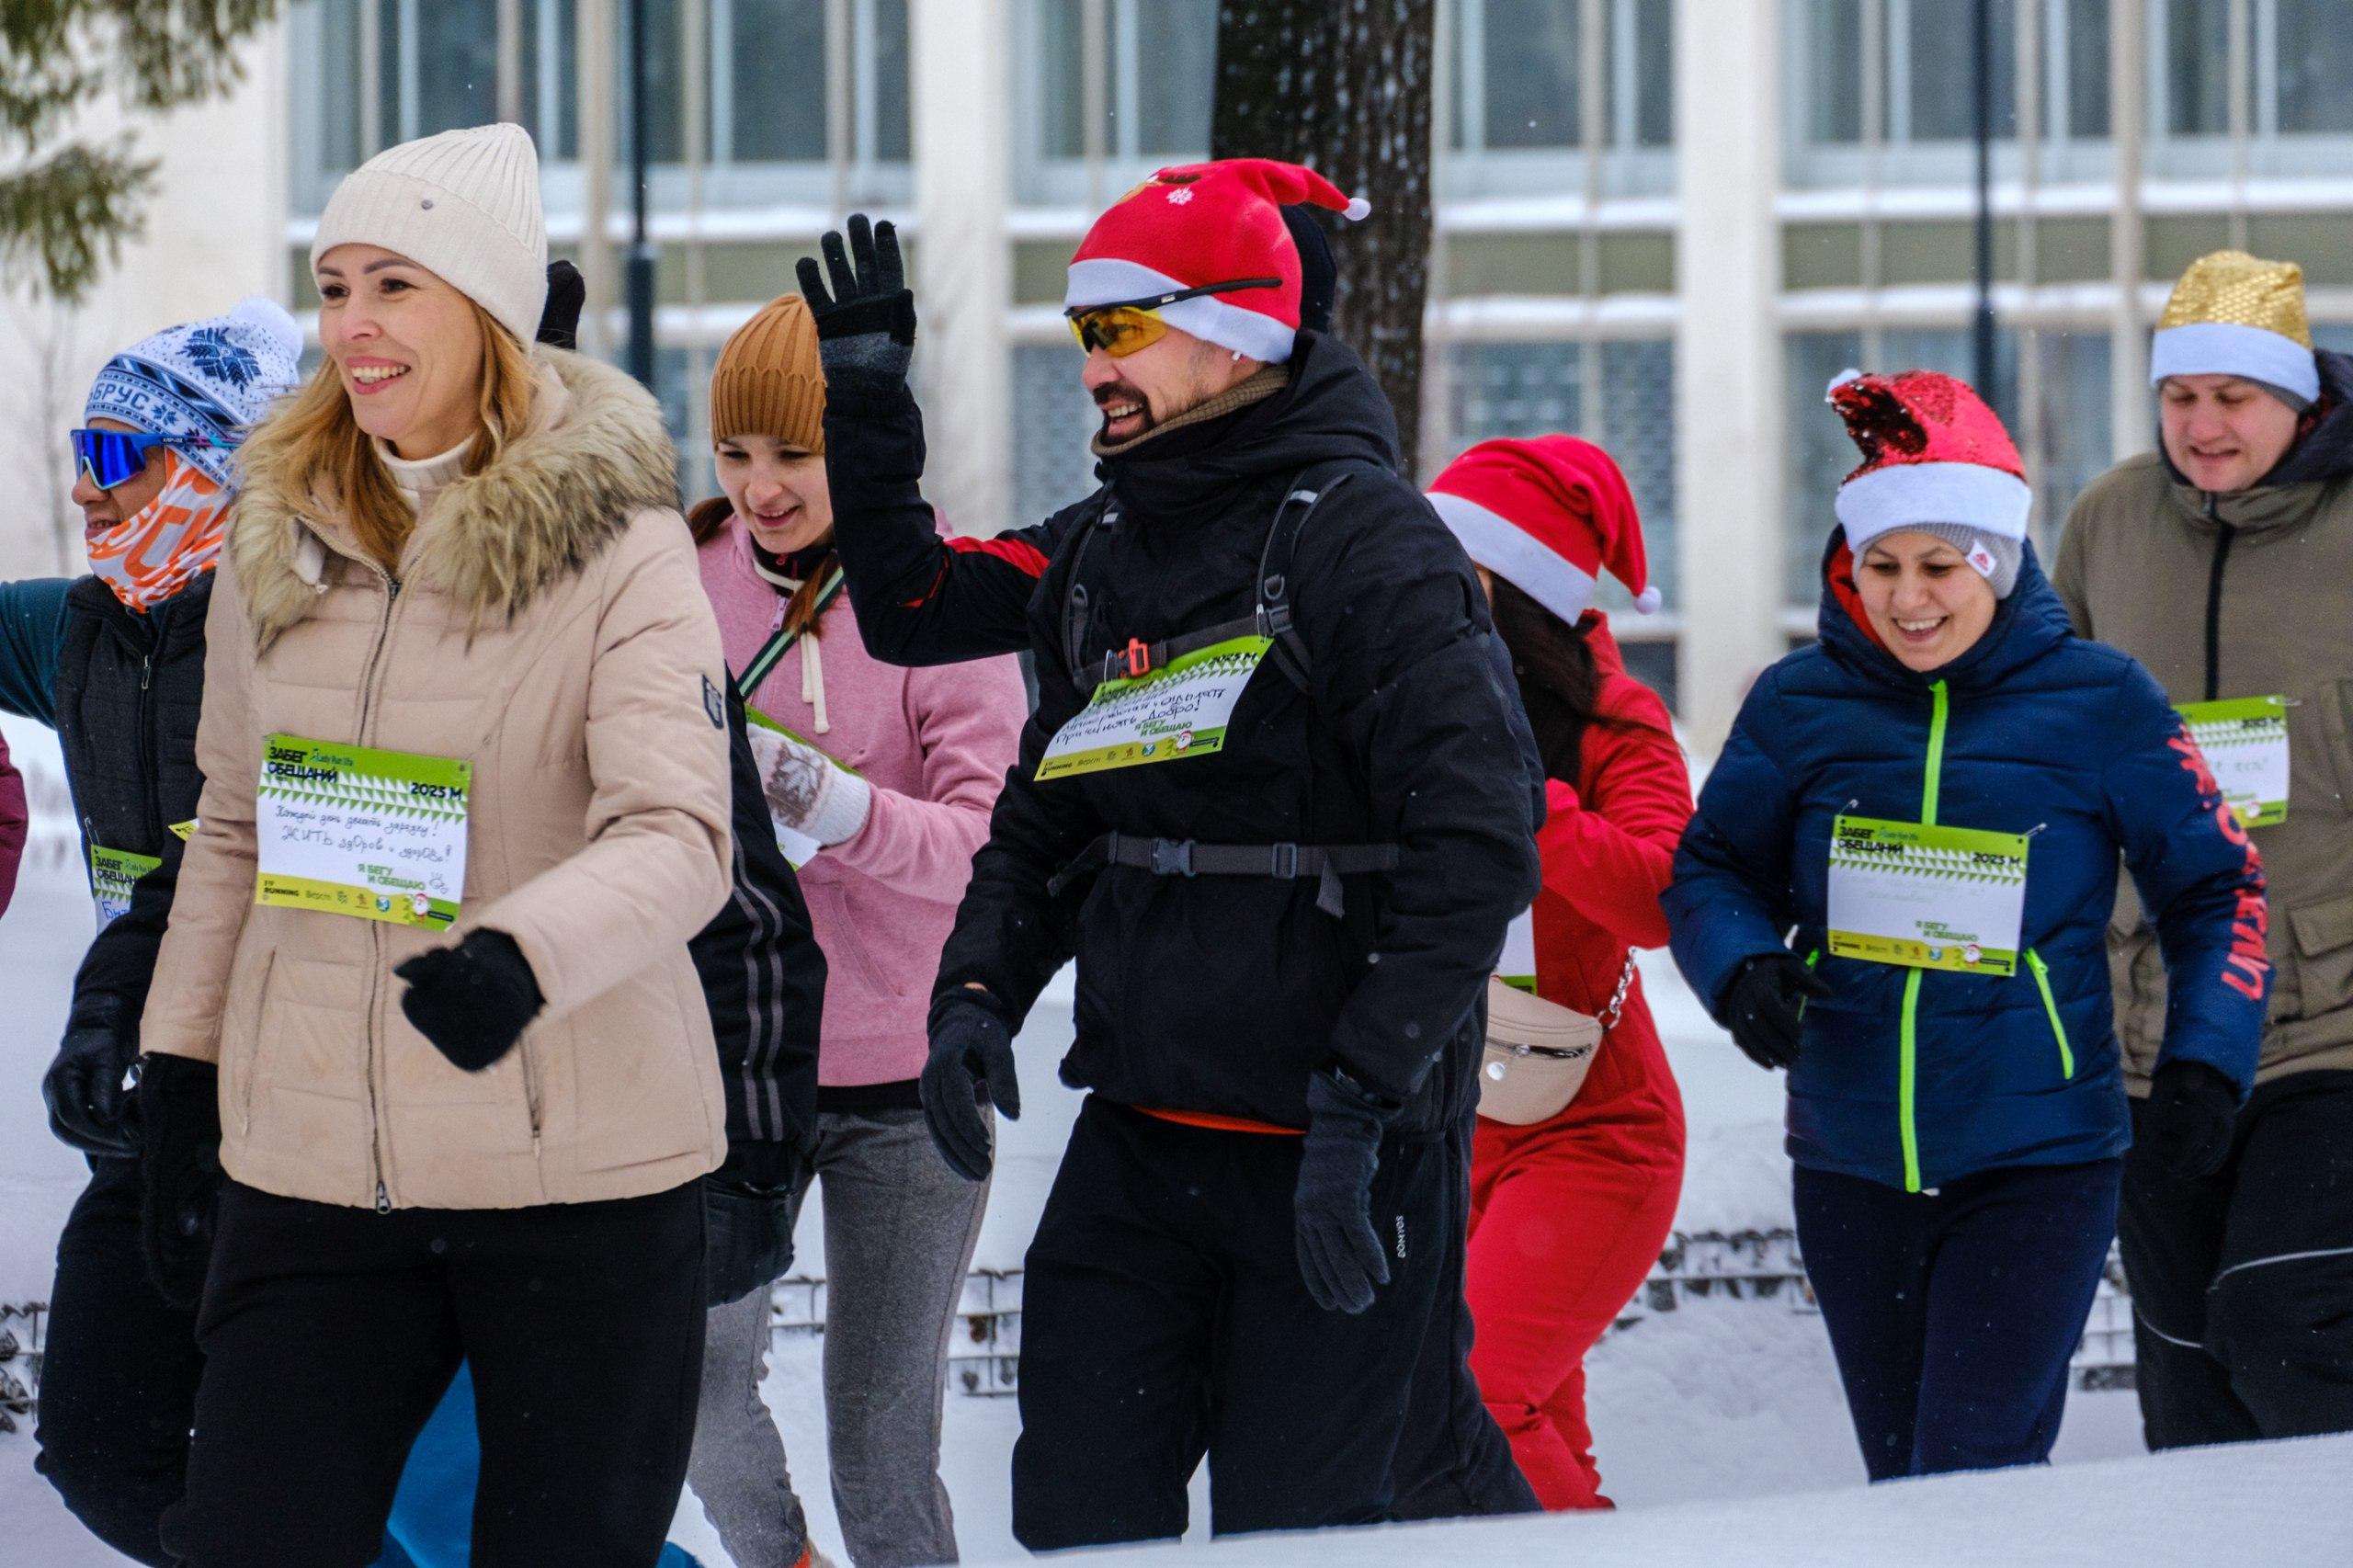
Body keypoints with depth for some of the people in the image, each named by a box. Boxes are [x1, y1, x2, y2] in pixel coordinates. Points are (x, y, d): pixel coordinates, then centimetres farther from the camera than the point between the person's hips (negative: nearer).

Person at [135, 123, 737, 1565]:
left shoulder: (618, 545, -7)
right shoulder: (280, 536, 8)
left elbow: (678, 837, -18)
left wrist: (524, 957, -37)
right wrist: (179, 1065, 14)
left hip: (578, 1173, -4)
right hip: (310, 1163, 4)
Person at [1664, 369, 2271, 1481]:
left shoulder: (2098, 705, -5)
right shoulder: (1799, 706, 1)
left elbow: (2216, 889, 2)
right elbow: (1711, 870, 11)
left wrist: (2203, 1072, -10)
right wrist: (1742, 969, -11)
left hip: (2038, 1167, -3)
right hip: (1851, 1167, 4)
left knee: (1973, 1476, -14)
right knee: (1901, 1480, 12)